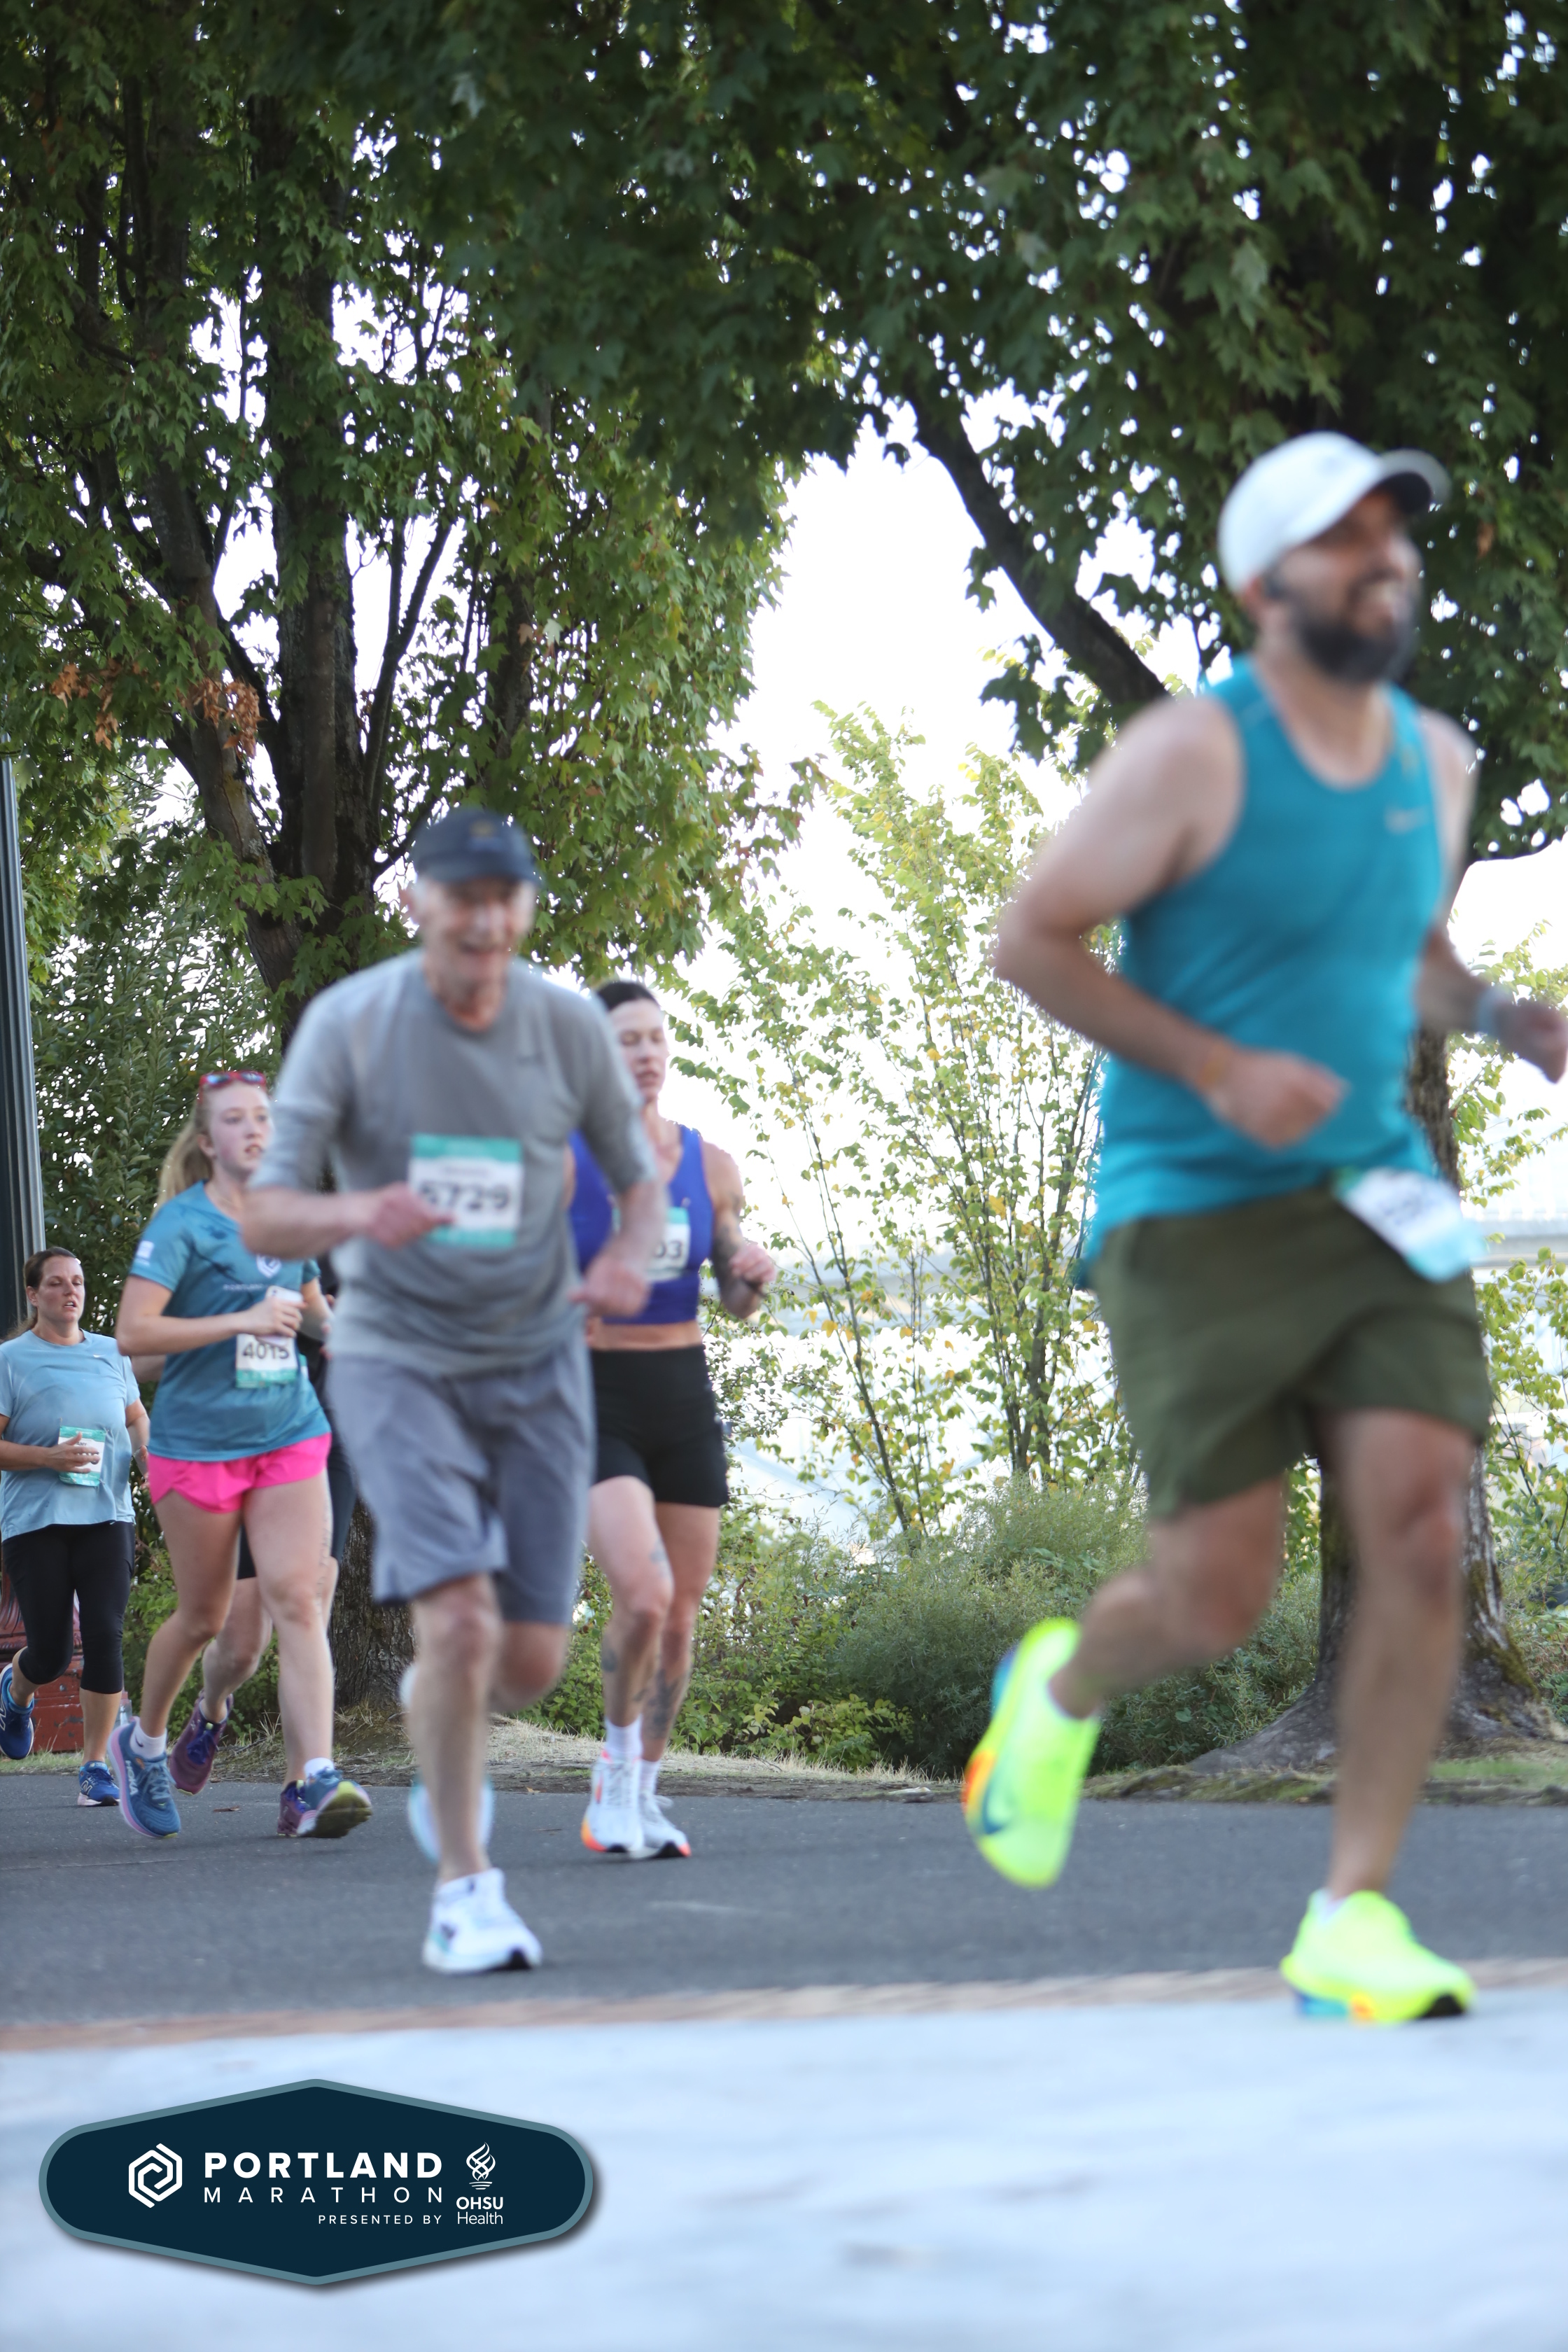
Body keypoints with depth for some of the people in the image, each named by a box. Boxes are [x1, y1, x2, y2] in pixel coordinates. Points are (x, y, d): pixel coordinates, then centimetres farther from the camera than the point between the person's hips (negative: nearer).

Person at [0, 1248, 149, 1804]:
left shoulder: (111, 1354, 12)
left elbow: (136, 1414, 28)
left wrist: (146, 1448, 6)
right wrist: (50, 1457, -19)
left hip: (106, 1515, 3)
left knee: (104, 1637, -9)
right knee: (51, 1651, -2)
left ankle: (95, 1765, -2)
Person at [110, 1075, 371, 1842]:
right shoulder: (181, 1224, -8)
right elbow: (132, 1331, -18)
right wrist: (243, 1321, -21)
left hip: (289, 1437, 4)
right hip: (198, 1442, -4)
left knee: (295, 1596, -12)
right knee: (204, 1615, 7)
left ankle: (312, 1780, -20)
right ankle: (143, 1742, 33)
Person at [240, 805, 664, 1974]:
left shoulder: (569, 1025, -4)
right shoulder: (349, 1023, -11)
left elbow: (641, 1179, 8)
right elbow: (265, 1215, -12)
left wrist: (626, 1259, -15)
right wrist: (357, 1214, -34)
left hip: (537, 1361, 3)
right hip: (398, 1360, -3)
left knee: (532, 1660, 2)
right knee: (460, 1620, -20)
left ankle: (433, 1706, 39)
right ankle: (464, 1887, -4)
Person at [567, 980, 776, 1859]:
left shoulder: (710, 1165, 6)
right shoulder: (560, 1159, -6)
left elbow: (737, 1302, 15)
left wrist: (755, 1274, -7)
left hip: (684, 1395, 5)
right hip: (593, 1397, -4)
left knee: (681, 1617, 6)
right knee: (643, 1596, -22)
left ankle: (643, 1793, 22)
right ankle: (618, 1764, 3)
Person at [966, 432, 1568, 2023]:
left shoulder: (1436, 761, 12)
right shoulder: (1197, 754, -9)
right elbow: (1030, 940, -8)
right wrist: (1218, 1068, -17)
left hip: (1375, 1203, 5)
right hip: (1196, 1215, -5)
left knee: (1421, 1526, -13)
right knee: (1218, 1598, -6)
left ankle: (1351, 1918, -5)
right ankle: (1060, 1685, 31)